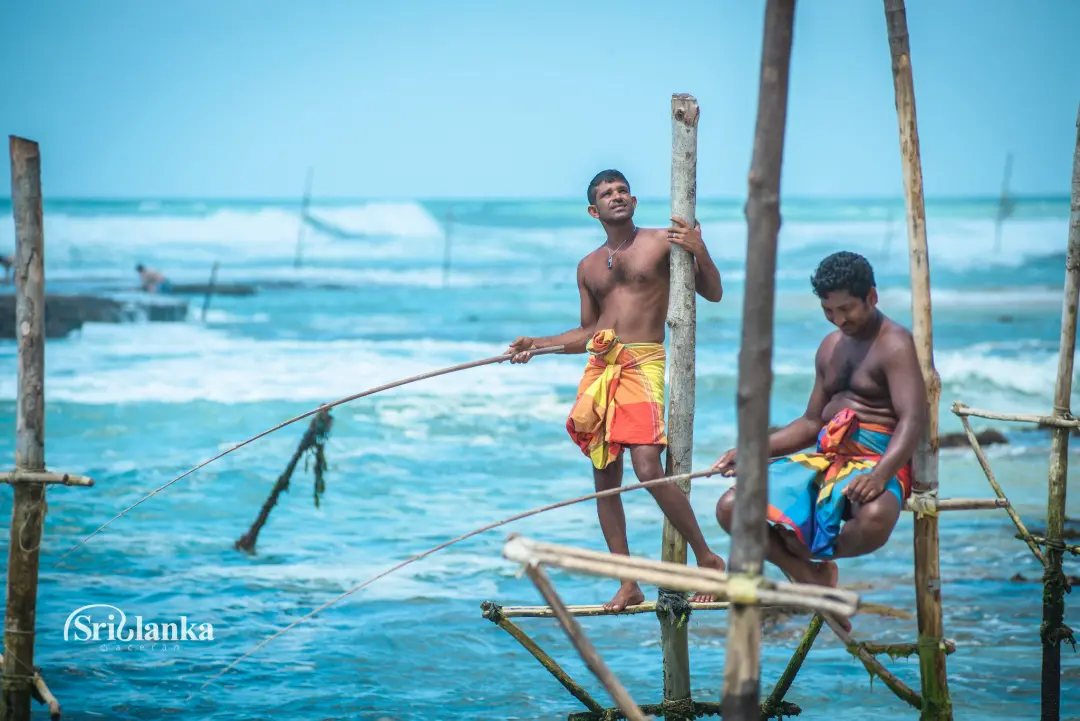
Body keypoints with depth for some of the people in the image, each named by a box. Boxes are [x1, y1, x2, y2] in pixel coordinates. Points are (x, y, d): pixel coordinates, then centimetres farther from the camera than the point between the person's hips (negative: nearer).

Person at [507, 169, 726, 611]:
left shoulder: (662, 241, 4)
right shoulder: (589, 267, 18)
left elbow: (713, 294, 2)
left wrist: (700, 251, -15)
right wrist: (536, 344, 14)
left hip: (642, 363, -6)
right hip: (599, 368, 6)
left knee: (648, 468, -21)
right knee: (605, 479, 4)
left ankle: (706, 558, -7)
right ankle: (628, 586, 10)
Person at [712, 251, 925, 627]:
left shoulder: (895, 345, -6)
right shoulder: (831, 347, 19)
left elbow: (912, 420, -19)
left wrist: (880, 475, -37)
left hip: (877, 460, -7)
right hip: (824, 458, 7)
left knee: (875, 517, -43)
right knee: (730, 508, -13)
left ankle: (812, 555, -10)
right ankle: (812, 578, -7)